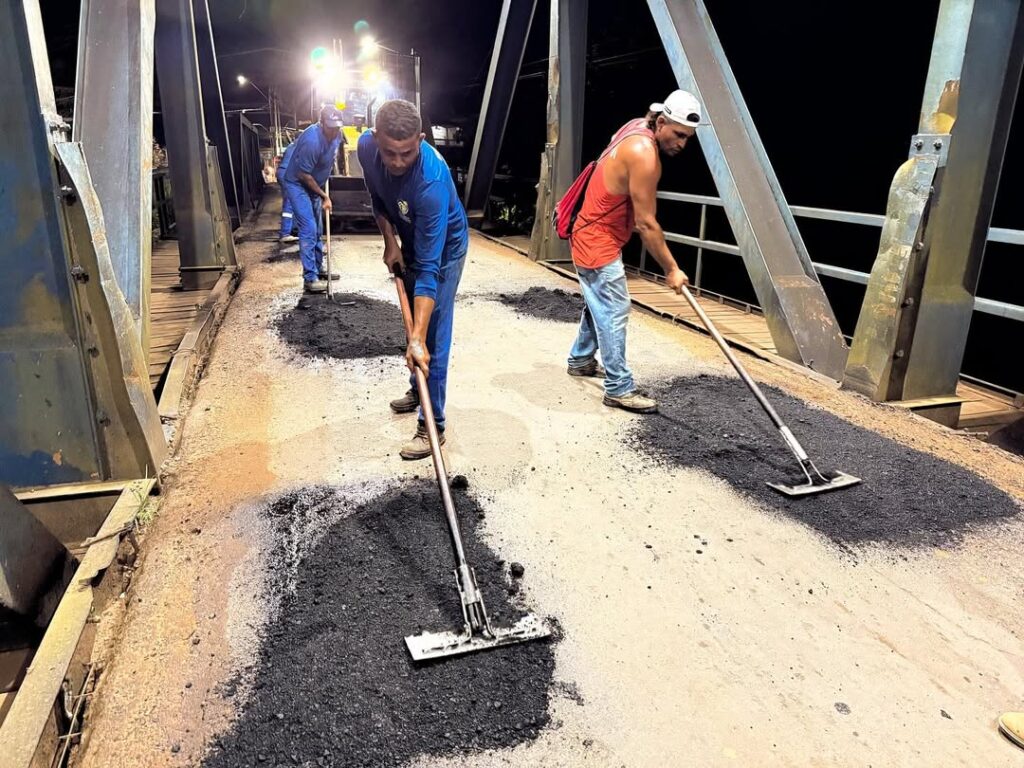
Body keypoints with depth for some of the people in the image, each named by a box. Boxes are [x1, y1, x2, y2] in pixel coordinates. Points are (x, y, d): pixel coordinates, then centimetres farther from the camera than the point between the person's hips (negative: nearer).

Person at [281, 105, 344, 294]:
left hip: (314, 185, 8)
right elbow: (304, 175, -25)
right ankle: (310, 279, -17)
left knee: (317, 230, 15)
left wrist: (323, 193, 16)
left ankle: (318, 269, 28)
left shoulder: (337, 135, -7)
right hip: (298, 185, -8)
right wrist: (324, 196, -18)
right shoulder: (312, 141, -32)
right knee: (308, 229, -16)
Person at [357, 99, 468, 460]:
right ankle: (417, 390, 41)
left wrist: (418, 339, -46)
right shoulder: (366, 147, -23)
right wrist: (390, 242, -7)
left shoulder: (431, 180, -41)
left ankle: (432, 427, 0)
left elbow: (430, 267, -43)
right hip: (409, 241, 7)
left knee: (433, 339, -9)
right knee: (413, 322, 21)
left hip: (443, 248, -7)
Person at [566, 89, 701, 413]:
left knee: (599, 305, 22)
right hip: (598, 242, -10)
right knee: (614, 313, -8)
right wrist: (671, 269, -18)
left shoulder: (637, 127, 3)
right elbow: (645, 223, -24)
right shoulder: (643, 154, -25)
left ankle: (580, 360, 38)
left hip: (596, 235, 10)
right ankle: (619, 389, -2)